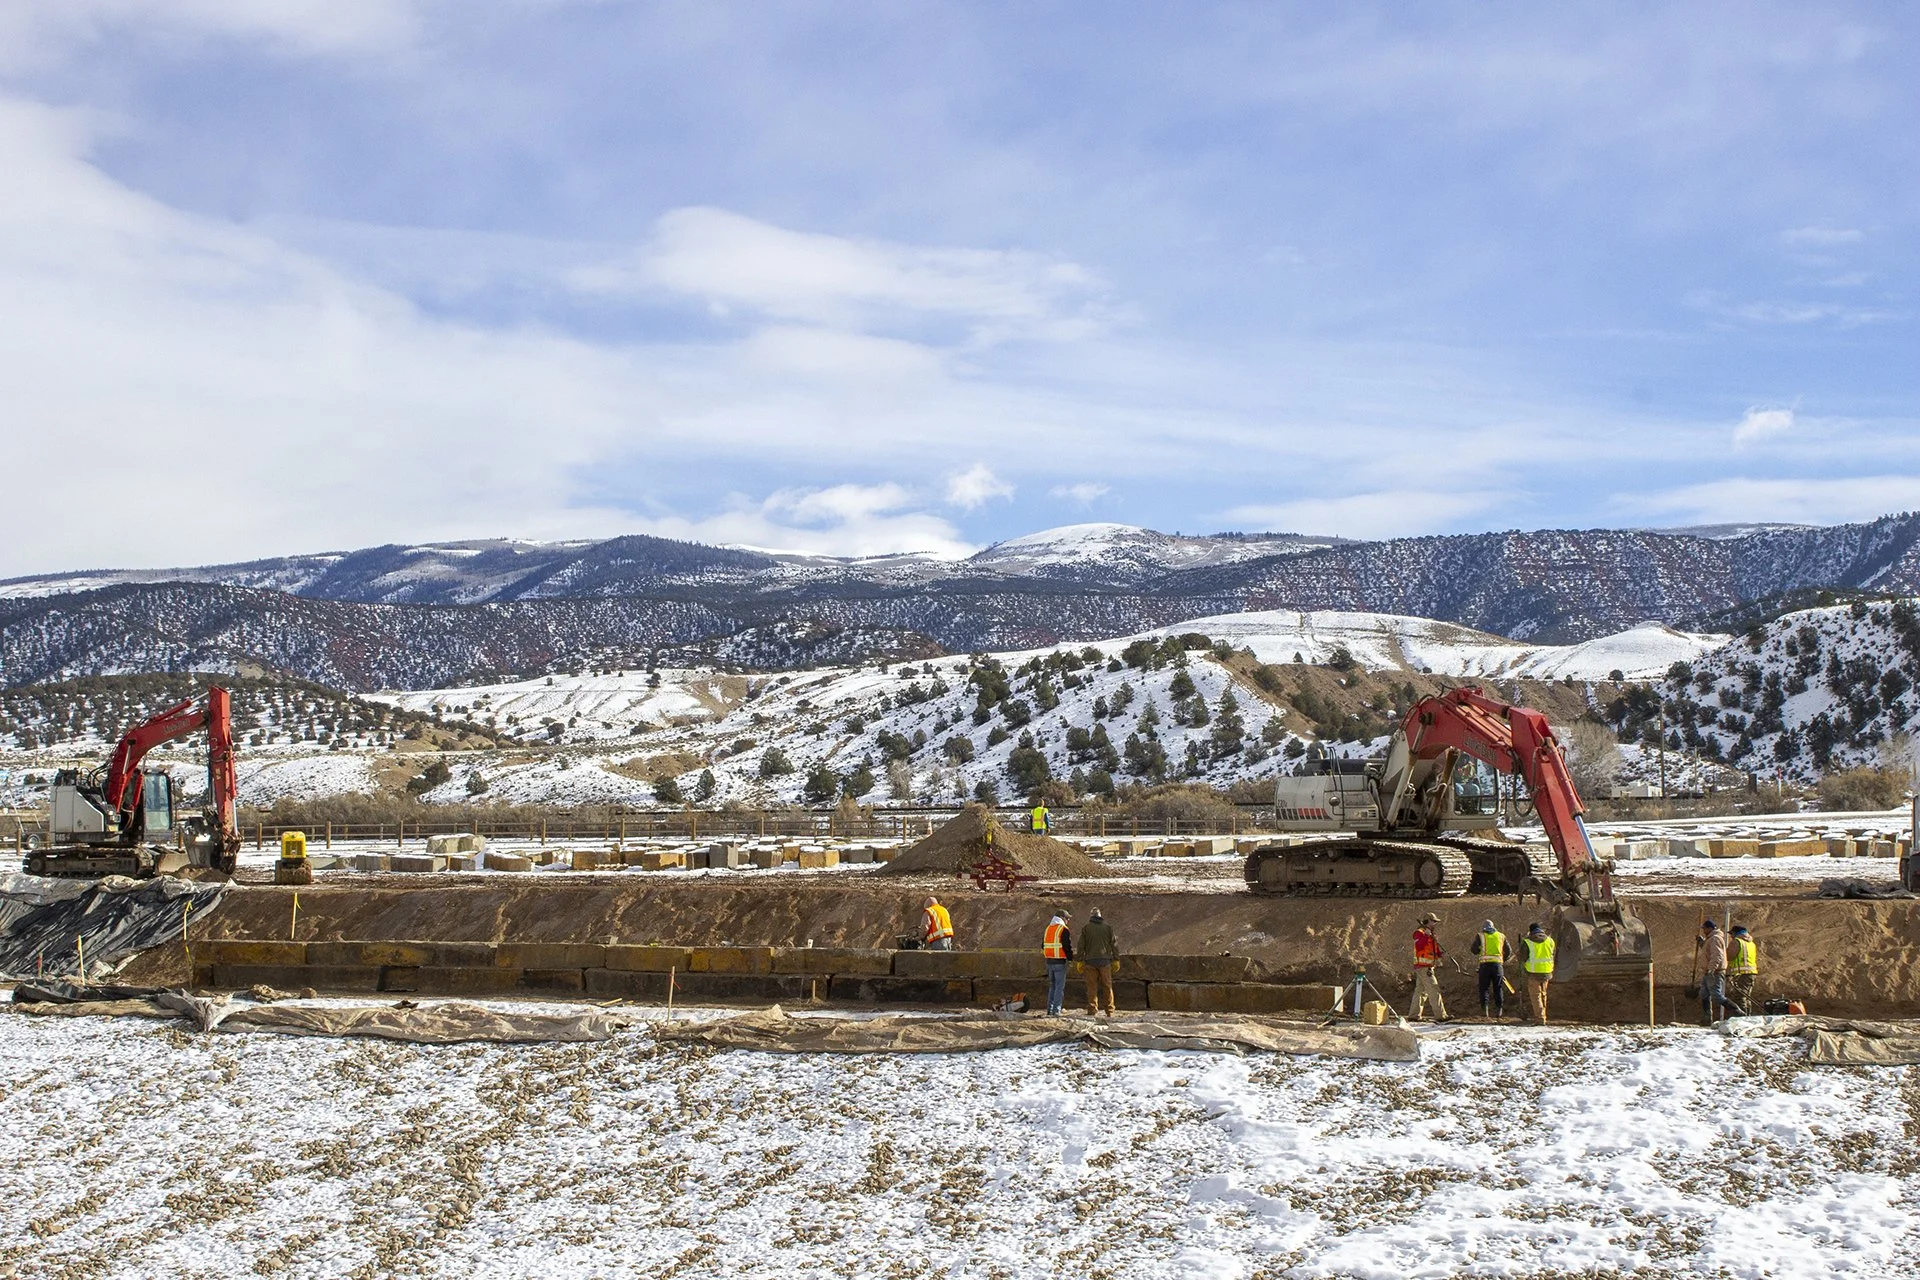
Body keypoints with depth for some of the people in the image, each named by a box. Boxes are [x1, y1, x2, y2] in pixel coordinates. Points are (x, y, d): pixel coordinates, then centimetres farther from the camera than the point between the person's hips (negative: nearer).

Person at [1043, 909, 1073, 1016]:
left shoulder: (1048, 928, 15)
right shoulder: (1064, 930, -10)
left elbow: (1043, 946, 20)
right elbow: (1067, 946, -14)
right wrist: (1070, 959, -4)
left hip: (1049, 962, 7)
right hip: (1060, 962, -7)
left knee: (1052, 986, 15)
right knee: (1060, 987, -4)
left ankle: (1050, 1010, 14)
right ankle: (1056, 1011, -8)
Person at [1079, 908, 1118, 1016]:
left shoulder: (1086, 928, 3)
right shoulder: (1108, 927, 4)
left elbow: (1081, 945, 1)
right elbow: (1114, 944, 3)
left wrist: (1080, 961, 6)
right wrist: (1116, 959, 7)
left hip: (1090, 960, 0)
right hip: (1105, 960, 0)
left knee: (1092, 986, 2)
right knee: (1107, 986, 5)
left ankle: (1092, 1010, -2)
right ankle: (1109, 1011, 3)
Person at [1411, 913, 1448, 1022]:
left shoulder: (1431, 935, 21)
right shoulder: (1419, 933, -8)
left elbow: (1433, 952, 23)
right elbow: (1418, 947, -24)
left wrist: (1441, 954, 3)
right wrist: (1426, 936, -30)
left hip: (1427, 967, 10)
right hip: (1423, 967, -10)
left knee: (1420, 991, 11)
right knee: (1434, 990, -13)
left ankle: (1415, 1015, 14)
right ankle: (1440, 1015, -15)